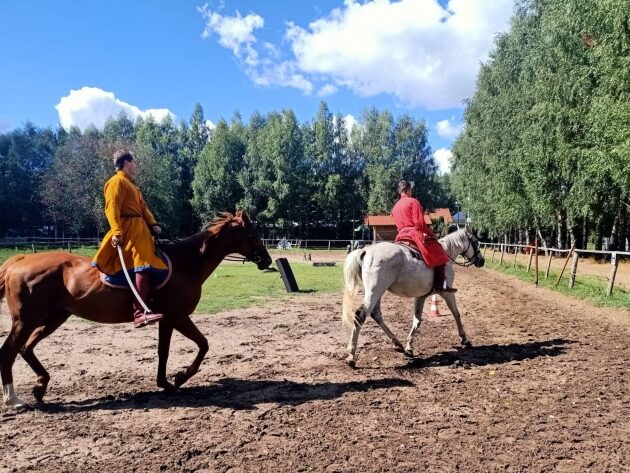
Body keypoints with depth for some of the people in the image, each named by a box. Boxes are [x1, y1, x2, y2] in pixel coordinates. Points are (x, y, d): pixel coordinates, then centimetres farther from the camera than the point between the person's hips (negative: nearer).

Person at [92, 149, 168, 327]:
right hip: (128, 229, -11)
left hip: (139, 228, 11)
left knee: (152, 258, 17)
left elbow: (143, 207, 21)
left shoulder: (130, 183, 26)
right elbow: (112, 208, -18)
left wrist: (153, 224, 6)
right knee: (142, 262, -24)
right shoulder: (117, 181, -5)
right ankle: (140, 313, -32)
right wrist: (117, 231, -30)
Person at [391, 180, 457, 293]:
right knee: (439, 255, -2)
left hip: (401, 237, 8)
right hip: (415, 234, -8)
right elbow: (420, 222, -12)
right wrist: (431, 234, -2)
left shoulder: (395, 207, 17)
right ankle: (441, 284, -13)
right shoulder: (413, 201, -5)